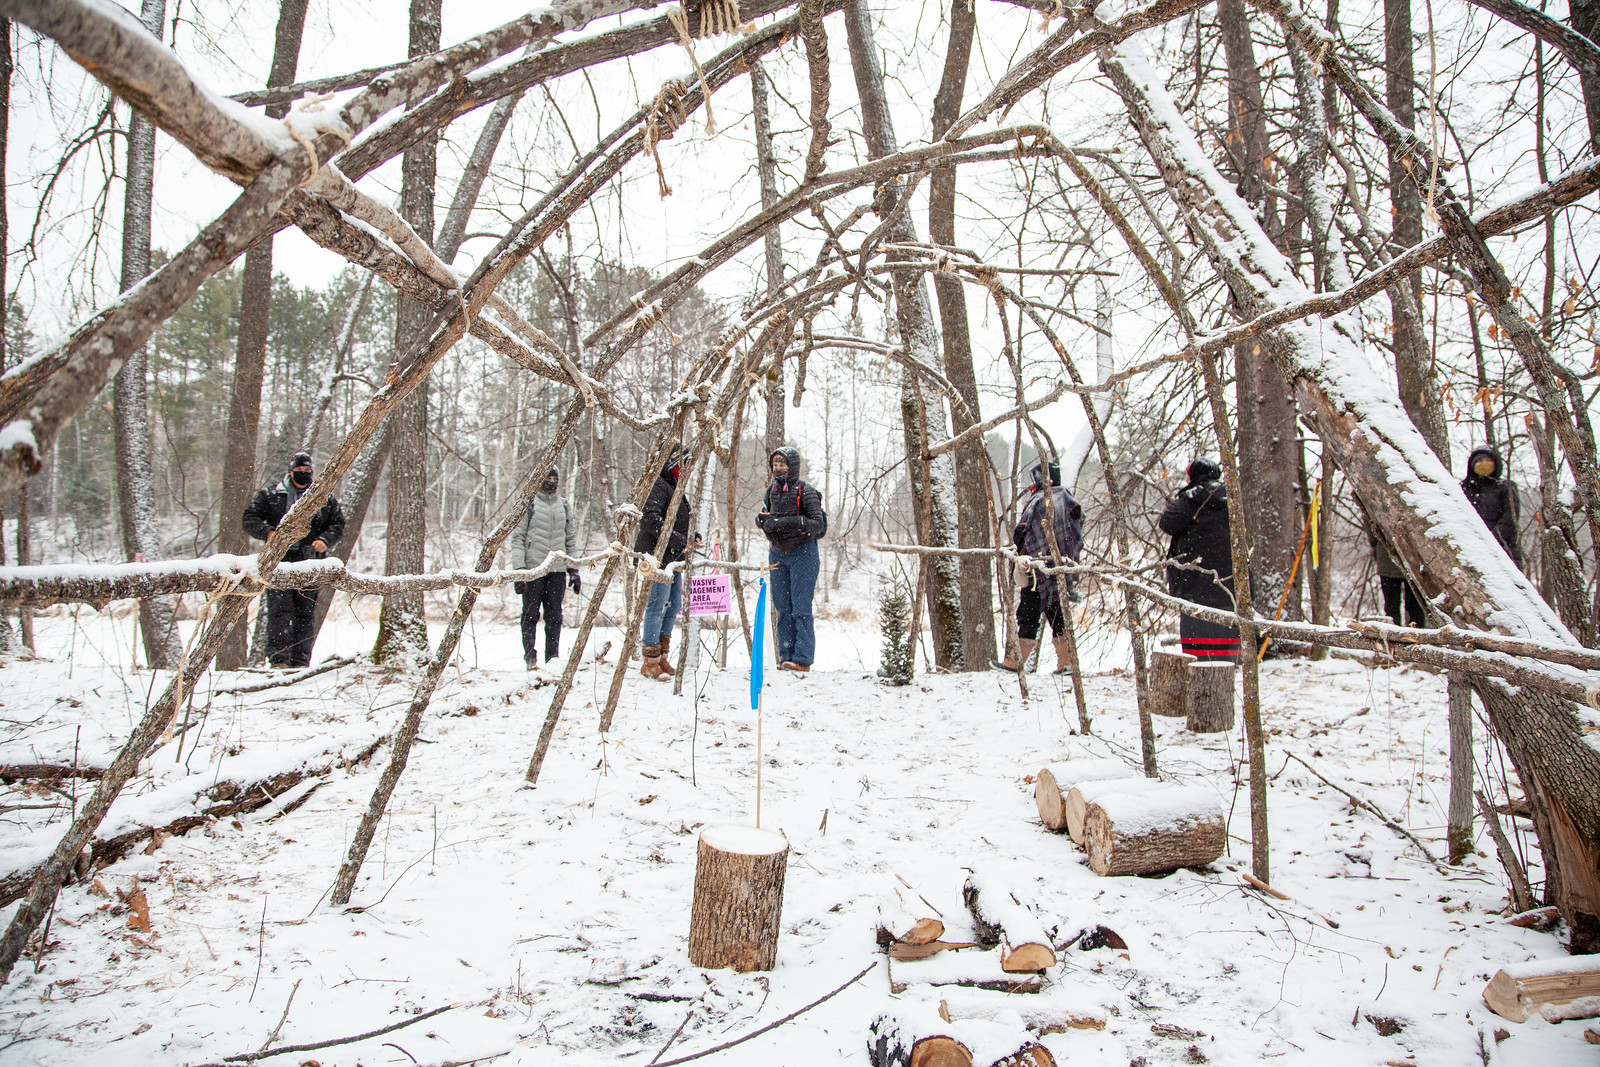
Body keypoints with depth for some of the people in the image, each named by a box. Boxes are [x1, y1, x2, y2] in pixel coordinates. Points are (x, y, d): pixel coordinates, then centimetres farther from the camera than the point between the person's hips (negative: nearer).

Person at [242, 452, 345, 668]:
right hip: (279, 560, -1)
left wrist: (325, 540, -7)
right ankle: (278, 657, -12)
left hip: (310, 563, 2)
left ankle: (300, 661, 9)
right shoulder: (270, 495, 10)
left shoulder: (325, 499, 13)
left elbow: (338, 524, 13)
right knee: (279, 608, -12)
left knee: (305, 613, 3)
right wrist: (268, 532, -12)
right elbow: (249, 518, 7)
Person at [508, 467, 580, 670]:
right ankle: (530, 657, 6)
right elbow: (517, 537, -2)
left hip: (558, 569, 3)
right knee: (530, 614, -1)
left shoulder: (565, 506, 15)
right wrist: (518, 568, -12)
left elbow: (571, 539, 18)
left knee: (554, 616, 3)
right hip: (533, 568, -3)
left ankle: (553, 657, 10)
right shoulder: (528, 504, 2)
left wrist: (574, 570, 13)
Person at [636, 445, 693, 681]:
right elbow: (650, 519, -26)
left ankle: (662, 657, 22)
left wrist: (691, 538, 11)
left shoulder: (673, 486, 20)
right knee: (657, 604, -8)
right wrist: (678, 539, -25)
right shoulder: (657, 485, -13)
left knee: (673, 604, 13)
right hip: (657, 555, -11)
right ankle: (650, 662, -2)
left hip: (672, 556, 11)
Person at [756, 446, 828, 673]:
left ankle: (803, 660, -4)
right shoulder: (771, 490, 7)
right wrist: (766, 521, -16)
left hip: (803, 554, -6)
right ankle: (786, 657, 13)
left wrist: (787, 522, -24)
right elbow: (761, 518, 7)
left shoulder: (805, 491, -11)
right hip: (777, 554, 6)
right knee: (782, 609, 7)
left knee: (801, 609, -7)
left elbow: (818, 524, -16)